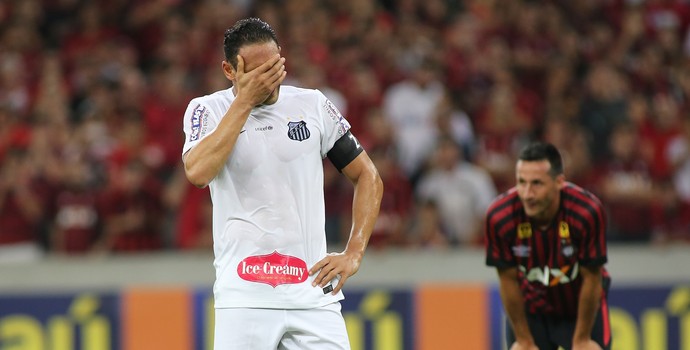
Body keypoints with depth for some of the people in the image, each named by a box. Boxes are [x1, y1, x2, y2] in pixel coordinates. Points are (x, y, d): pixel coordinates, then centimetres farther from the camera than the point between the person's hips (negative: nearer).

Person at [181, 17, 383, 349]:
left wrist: (353, 254, 3)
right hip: (243, 294, -2)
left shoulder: (312, 104, 8)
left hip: (313, 292, 2)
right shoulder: (207, 110, 3)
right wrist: (245, 100, -13)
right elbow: (197, 172, -18)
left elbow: (367, 176, 15)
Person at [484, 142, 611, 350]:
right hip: (530, 308, 1)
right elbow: (508, 280, -15)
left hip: (583, 304, -1)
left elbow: (591, 278, -20)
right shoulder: (499, 217, -28)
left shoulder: (588, 211, -32)